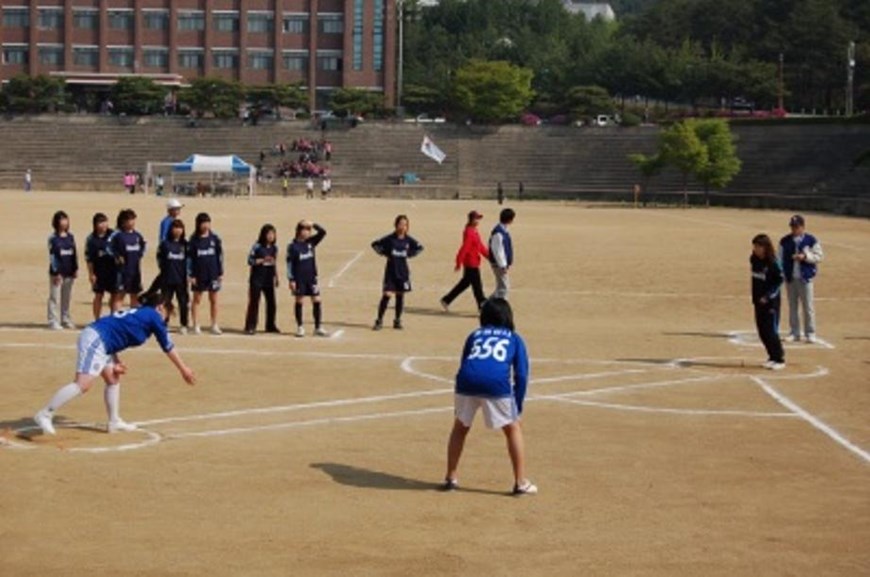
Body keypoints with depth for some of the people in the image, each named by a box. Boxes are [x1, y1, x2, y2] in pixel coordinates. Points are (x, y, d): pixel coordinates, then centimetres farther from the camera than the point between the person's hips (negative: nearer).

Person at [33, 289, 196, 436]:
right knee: (82, 384, -18)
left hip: (95, 339, 10)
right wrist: (184, 370, 15)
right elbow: (168, 347, 7)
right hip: (95, 340, -10)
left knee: (113, 379, 20)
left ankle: (114, 422, 26)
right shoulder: (154, 316, 5)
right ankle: (45, 415, -22)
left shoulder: (136, 313, 27)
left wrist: (115, 361, 9)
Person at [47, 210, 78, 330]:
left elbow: (74, 254, 13)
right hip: (57, 273, -5)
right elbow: (52, 256, -9)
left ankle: (66, 320, 22)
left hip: (69, 272, 6)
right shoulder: (53, 238, -6)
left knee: (67, 298, 13)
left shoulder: (70, 237, 10)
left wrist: (75, 269, 7)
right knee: (54, 298, -3)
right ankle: (53, 322, -1)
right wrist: (55, 272, -14)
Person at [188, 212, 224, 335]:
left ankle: (214, 325, 14)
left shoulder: (214, 238, 1)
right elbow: (189, 258, -3)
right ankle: (196, 326, 10)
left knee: (213, 299, 7)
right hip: (199, 274, -2)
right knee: (197, 299, 5)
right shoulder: (193, 240, -4)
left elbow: (220, 256, 5)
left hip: (213, 274, 2)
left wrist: (221, 273, 2)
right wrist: (191, 275, -7)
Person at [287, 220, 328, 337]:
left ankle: (318, 328, 6)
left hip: (311, 278, 4)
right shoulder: (293, 246, -7)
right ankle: (300, 328, 11)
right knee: (299, 301, 3)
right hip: (299, 279, -4)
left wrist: (313, 225, -13)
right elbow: (289, 263, -7)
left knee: (317, 301, 1)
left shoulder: (311, 242, 5)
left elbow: (323, 232, -1)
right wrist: (291, 279, -12)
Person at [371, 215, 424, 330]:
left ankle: (397, 320, 19)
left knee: (400, 296, 8)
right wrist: (384, 253, -5)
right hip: (391, 271, -3)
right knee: (387, 295, -8)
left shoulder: (408, 240, -2)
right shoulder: (390, 238, -9)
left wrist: (409, 254, 4)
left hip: (402, 272, 3)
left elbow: (419, 248, 13)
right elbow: (375, 244, -1)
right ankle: (379, 321, -1)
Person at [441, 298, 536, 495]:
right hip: (497, 384, -2)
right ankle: (521, 483, 15)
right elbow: (521, 375, 13)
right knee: (514, 429, 18)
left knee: (460, 427, 25)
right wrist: (517, 407, 18)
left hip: (467, 382, 2)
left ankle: (451, 478, 26)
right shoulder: (515, 339, 24)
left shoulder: (474, 335, 30)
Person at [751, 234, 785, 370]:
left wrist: (768, 296, -20)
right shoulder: (754, 260, 4)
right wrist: (755, 297, 11)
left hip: (770, 301, -7)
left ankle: (780, 359, 5)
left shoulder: (773, 263, -16)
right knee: (762, 330, 10)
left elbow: (779, 281, -14)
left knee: (771, 331, -5)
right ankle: (772, 357, 22)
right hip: (758, 300, 7)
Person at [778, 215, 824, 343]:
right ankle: (794, 333, 15)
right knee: (792, 306, 8)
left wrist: (805, 256, -16)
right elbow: (780, 259, 10)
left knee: (808, 306, -3)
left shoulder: (811, 240, -1)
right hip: (790, 278, 3)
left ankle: (810, 333, 4)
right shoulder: (785, 241, 7)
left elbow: (819, 255, -2)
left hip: (805, 278, -3)